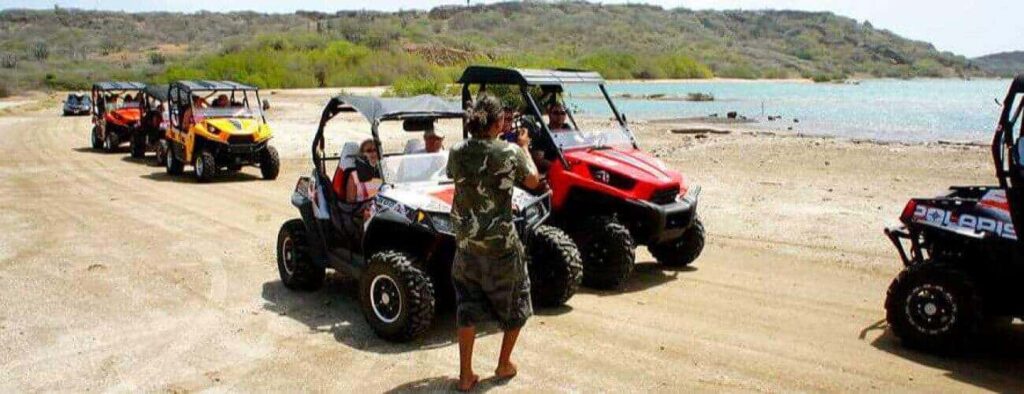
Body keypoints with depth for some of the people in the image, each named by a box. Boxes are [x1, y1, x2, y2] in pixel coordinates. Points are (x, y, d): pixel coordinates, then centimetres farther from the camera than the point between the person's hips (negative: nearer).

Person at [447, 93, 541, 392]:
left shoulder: (457, 153, -5)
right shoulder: (509, 153, -15)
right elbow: (533, 181, 1)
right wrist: (524, 147, 14)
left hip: (466, 244, 4)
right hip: (501, 245, -3)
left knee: (467, 308, 15)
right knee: (515, 305, 19)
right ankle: (504, 365, 30)